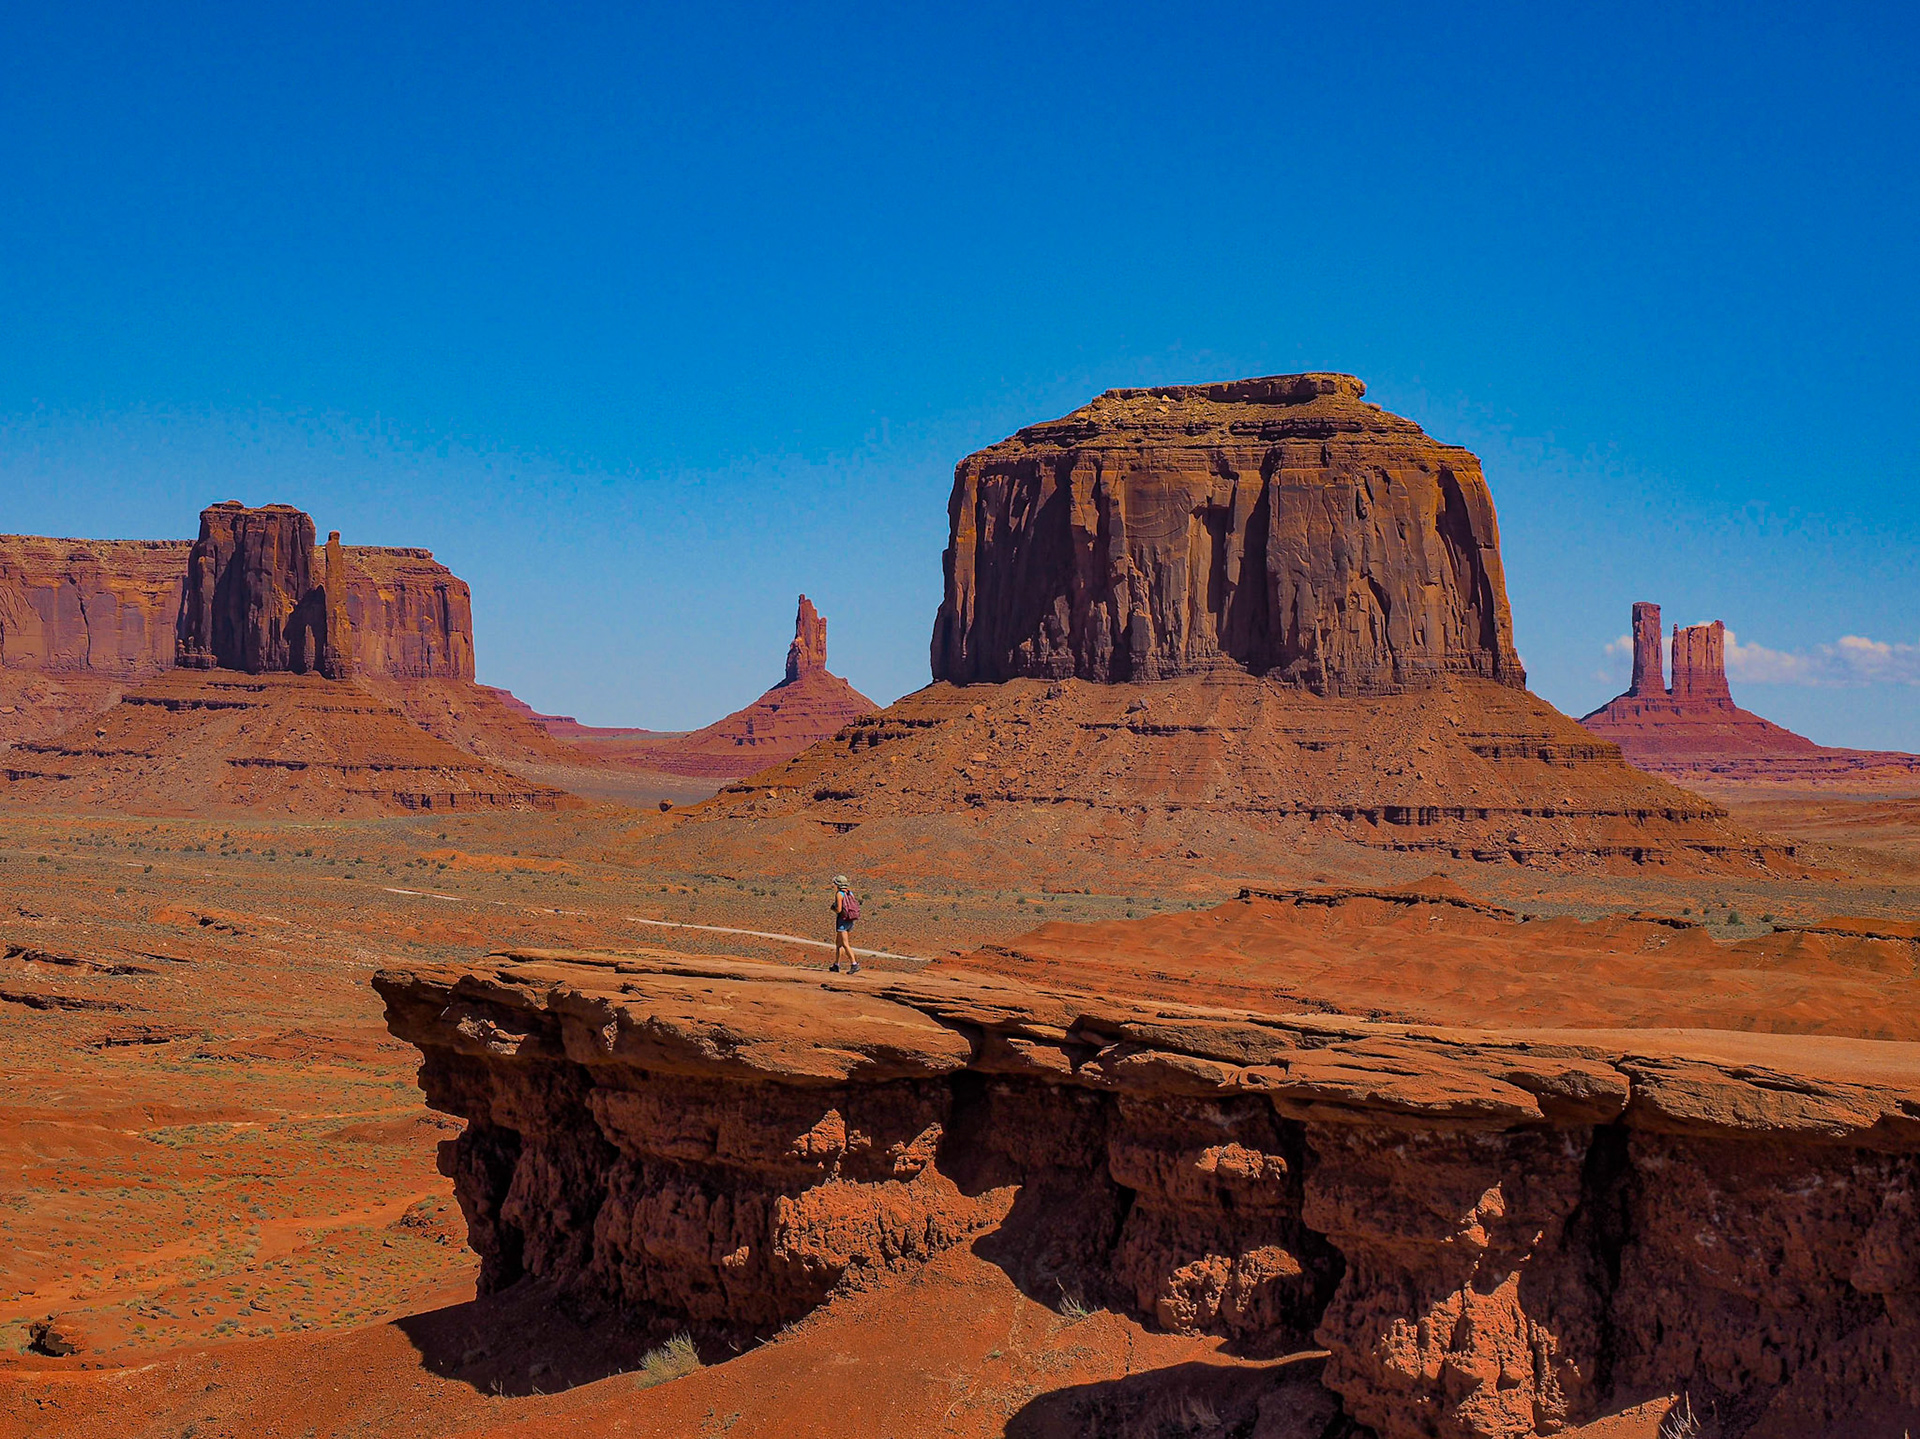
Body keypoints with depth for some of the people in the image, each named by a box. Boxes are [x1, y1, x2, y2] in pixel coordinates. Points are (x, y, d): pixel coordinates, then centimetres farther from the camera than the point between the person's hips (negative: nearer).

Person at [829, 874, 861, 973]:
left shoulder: (839, 894, -12)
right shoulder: (850, 893, 11)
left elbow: (839, 910, -19)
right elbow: (855, 908, 11)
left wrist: (833, 909, 3)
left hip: (842, 920, -8)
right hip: (850, 921, 8)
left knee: (845, 944, -9)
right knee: (838, 943, 18)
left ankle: (854, 965, -18)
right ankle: (836, 965, 23)